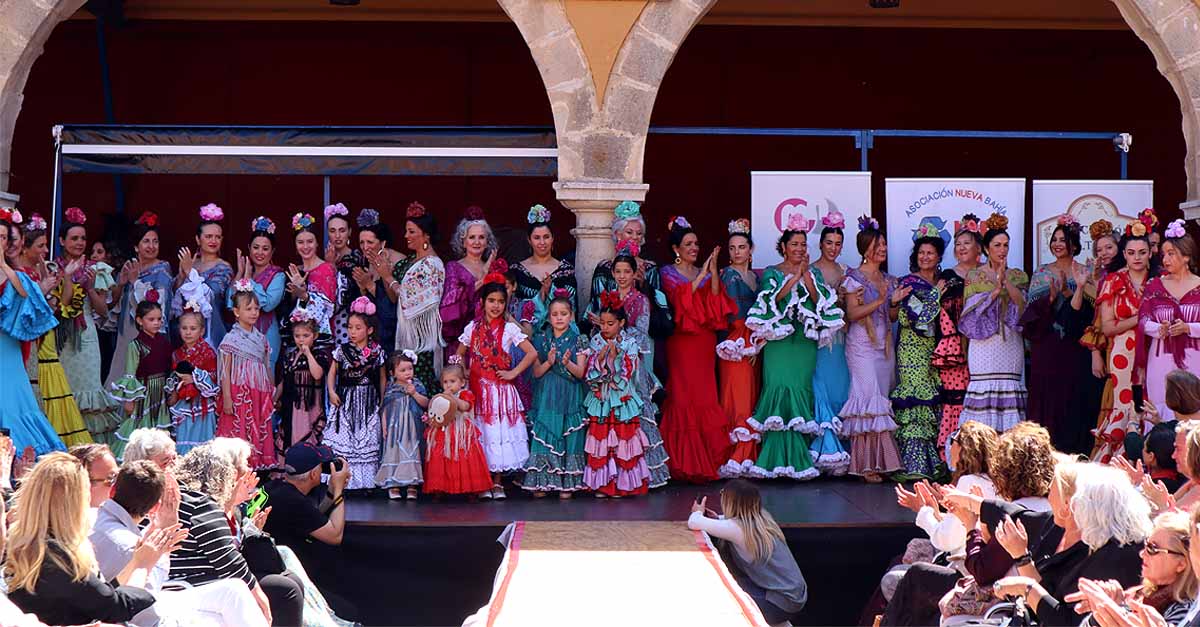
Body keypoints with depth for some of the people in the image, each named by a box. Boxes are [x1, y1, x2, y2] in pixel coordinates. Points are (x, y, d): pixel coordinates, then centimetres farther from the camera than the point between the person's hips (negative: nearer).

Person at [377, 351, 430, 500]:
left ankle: (412, 485, 1)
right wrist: (384, 426, 0)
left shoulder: (417, 386, 3)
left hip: (412, 428, 0)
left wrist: (414, 393, -14)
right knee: (394, 452, -1)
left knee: (412, 452, -2)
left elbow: (425, 403, -2)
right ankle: (393, 485, 3)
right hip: (394, 428, 0)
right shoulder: (391, 389, 3)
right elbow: (385, 409, 6)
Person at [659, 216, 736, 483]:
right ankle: (686, 463, -5)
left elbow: (715, 301, -2)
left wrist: (714, 271, -14)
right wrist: (702, 274, -18)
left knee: (705, 398, 0)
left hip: (705, 342, 4)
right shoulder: (668, 273, 3)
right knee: (685, 398, -7)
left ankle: (706, 461, 4)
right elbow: (679, 297, -15)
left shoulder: (706, 274, 15)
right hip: (682, 341, -4)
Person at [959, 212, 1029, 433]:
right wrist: (995, 290, -12)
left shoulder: (1017, 276, 12)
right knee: (984, 389, -9)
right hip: (985, 343, -2)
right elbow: (971, 309, -4)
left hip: (1010, 342, 2)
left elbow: (1022, 304, -2)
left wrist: (1006, 282, -13)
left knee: (1008, 389, -3)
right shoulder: (975, 276, 6)